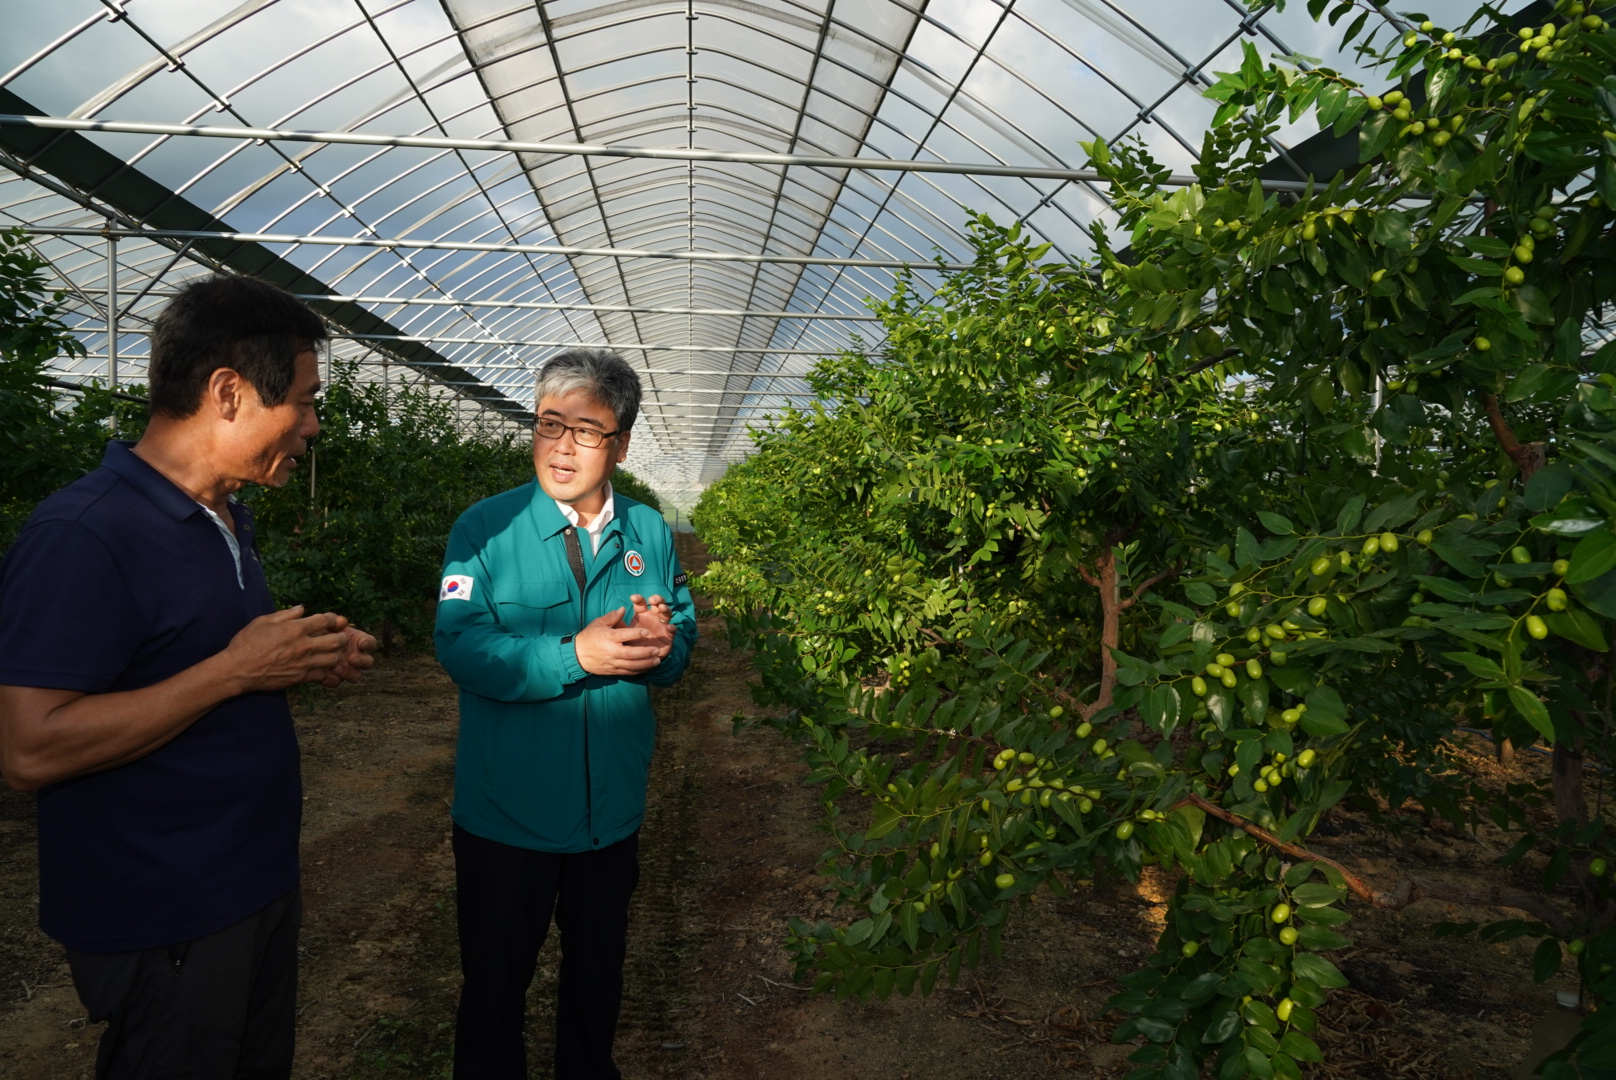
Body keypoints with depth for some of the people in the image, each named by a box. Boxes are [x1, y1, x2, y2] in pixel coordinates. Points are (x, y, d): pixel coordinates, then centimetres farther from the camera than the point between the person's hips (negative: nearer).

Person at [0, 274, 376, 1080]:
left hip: (258, 885, 9)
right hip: (165, 925, -9)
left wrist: (301, 663, 0)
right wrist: (236, 671, -25)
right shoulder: (83, 534, -23)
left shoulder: (227, 520, 8)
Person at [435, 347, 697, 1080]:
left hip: (612, 813, 3)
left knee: (597, 972, 24)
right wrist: (576, 654, -30)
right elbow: (461, 647, -21)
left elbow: (682, 641, 1)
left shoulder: (650, 534, 1)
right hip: (505, 816, -3)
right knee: (494, 980, 17)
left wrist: (663, 645, -23)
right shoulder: (486, 528, -10)